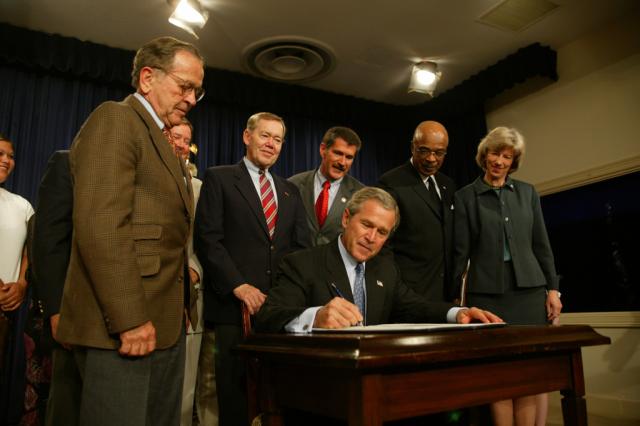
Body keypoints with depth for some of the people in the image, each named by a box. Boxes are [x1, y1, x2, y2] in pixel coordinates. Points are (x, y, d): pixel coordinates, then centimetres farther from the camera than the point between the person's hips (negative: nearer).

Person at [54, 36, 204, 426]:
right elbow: (100, 226, -20)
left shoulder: (163, 144, 19)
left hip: (164, 325, 9)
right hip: (123, 327, -9)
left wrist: (177, 313, 12)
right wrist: (129, 319, -21)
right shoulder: (115, 120, -8)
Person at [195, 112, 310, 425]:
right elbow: (207, 238, -6)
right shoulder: (218, 178, 3)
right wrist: (239, 286, -15)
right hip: (235, 304, -4)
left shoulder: (290, 191, 18)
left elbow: (301, 246, 13)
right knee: (235, 390, 5)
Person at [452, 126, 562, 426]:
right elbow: (460, 252, 1)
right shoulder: (465, 197, 3)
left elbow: (541, 244, 12)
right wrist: (453, 296, -1)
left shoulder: (527, 193, 11)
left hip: (528, 290, 3)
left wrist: (552, 288, 7)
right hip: (487, 293, -2)